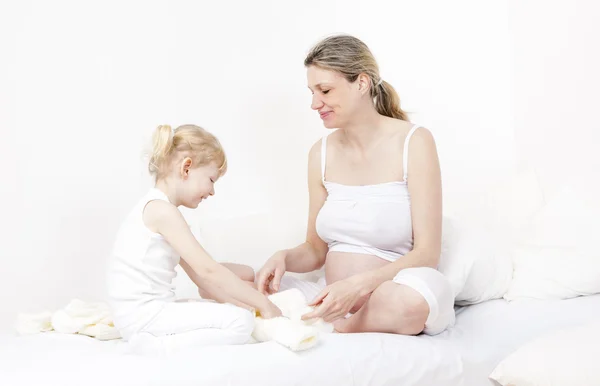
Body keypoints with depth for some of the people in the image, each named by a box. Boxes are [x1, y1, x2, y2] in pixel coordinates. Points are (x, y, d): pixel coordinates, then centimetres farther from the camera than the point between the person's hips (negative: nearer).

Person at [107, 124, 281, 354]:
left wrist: (247, 304, 5)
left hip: (146, 314, 10)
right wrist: (264, 304, -12)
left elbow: (198, 275, 14)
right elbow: (207, 271, -19)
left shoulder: (155, 210, 18)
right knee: (241, 322, -18)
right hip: (145, 316, -10)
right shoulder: (162, 210, -14)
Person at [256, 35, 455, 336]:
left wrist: (357, 285, -27)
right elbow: (316, 250, 13)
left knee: (410, 297, -40)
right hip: (334, 300, 4)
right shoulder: (321, 153, 8)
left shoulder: (413, 142, -7)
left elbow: (427, 253, -13)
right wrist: (284, 257, -10)